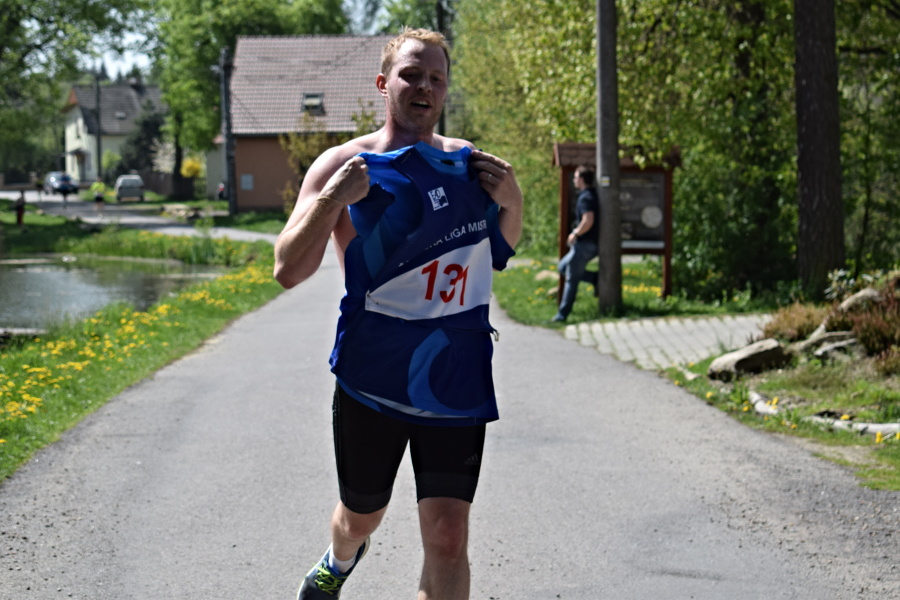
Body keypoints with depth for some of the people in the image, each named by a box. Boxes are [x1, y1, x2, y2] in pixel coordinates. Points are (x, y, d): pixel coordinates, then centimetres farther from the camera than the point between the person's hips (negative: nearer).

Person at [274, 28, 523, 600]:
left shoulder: (468, 161, 6)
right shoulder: (344, 165, -5)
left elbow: (504, 248, 20)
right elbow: (289, 271, -10)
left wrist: (511, 200, 0)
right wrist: (331, 200, -25)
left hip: (456, 383, 2)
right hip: (372, 380, -1)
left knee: (448, 535, -8)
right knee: (362, 515, 18)